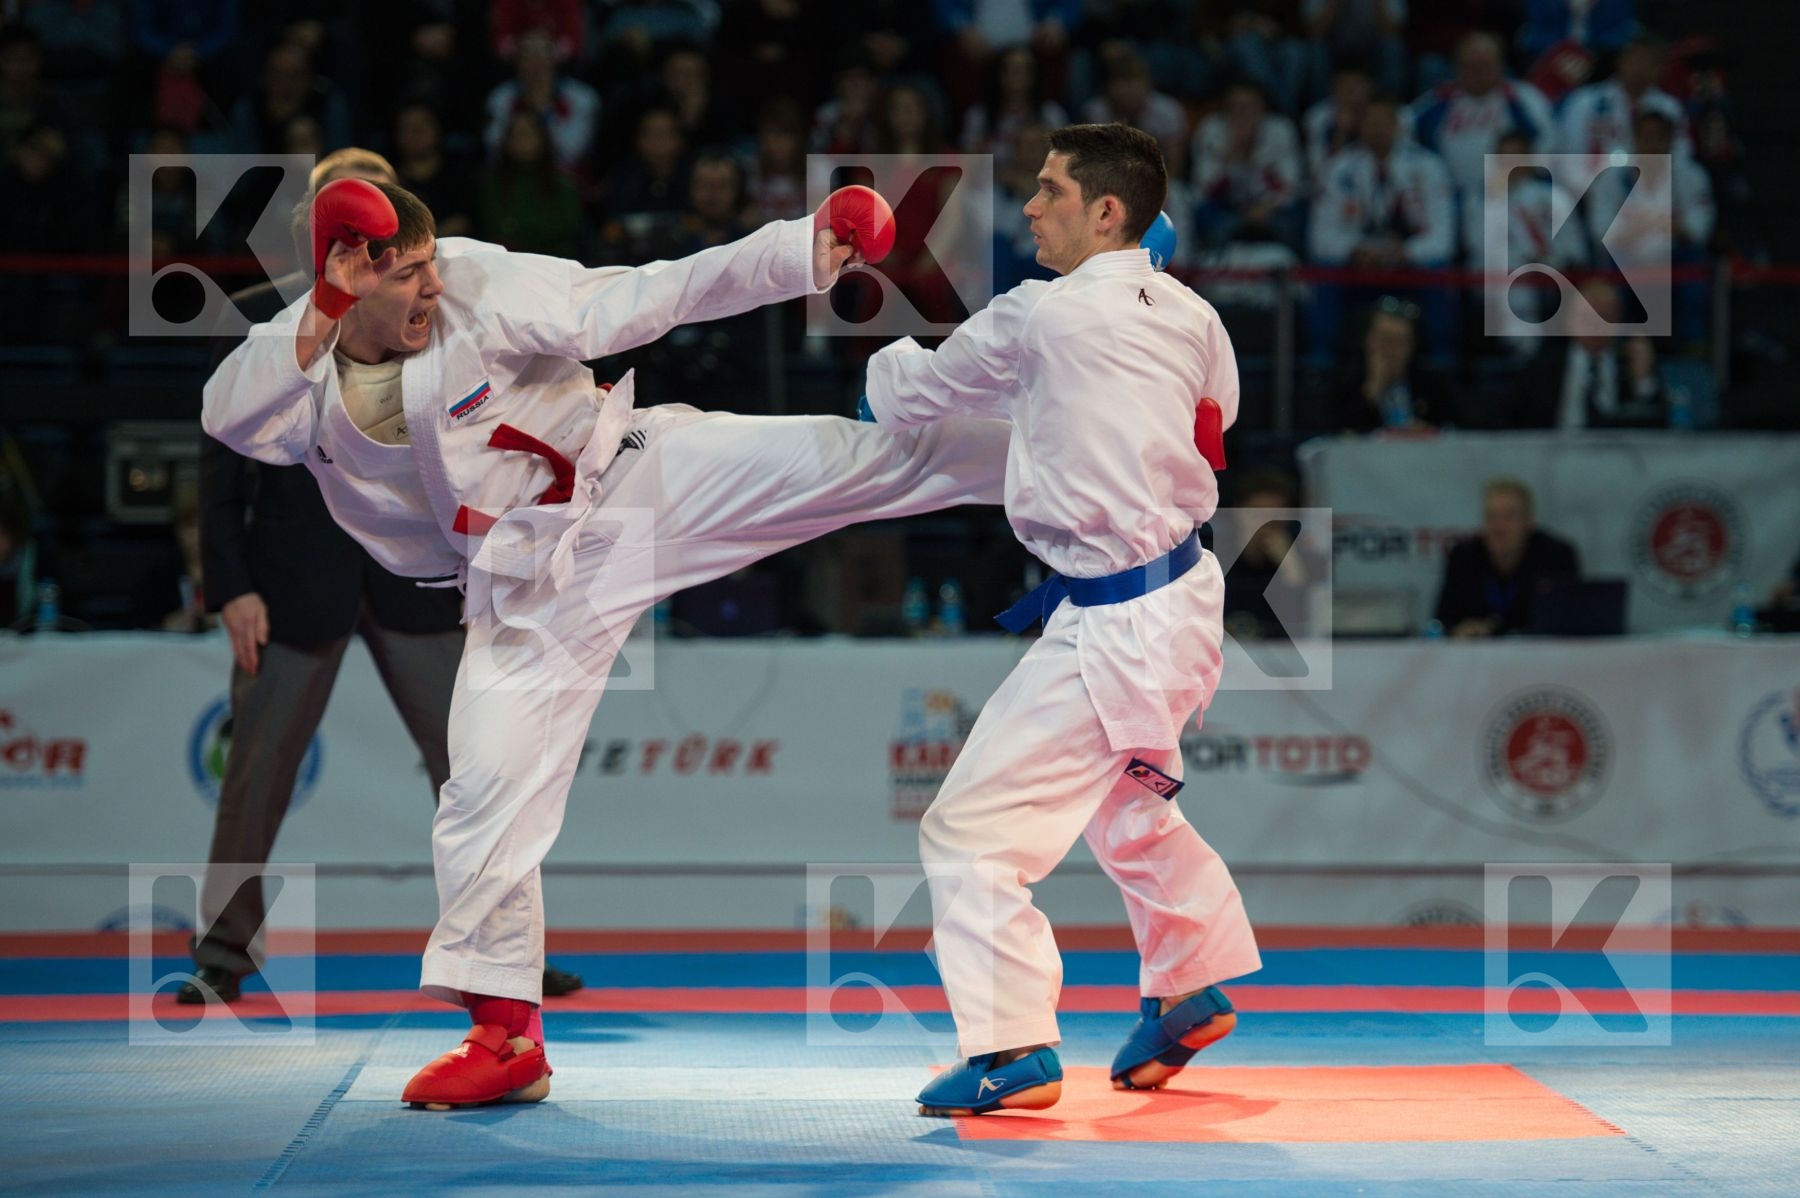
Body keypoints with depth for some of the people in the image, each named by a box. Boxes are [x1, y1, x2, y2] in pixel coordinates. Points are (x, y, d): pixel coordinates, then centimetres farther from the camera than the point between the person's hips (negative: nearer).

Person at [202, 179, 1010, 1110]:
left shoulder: (480, 290, -14)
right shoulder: (299, 367, -8)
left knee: (853, 456, -16)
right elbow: (231, 419, -30)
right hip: (532, 592, 2)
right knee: (488, 792, 0)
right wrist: (323, 309, -40)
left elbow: (643, 299, -13)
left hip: (637, 482, -2)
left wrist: (803, 250, -19)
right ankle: (505, 1036, 12)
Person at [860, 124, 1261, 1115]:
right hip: (1182, 595, 9)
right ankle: (1192, 993, 42)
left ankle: (1012, 1047, -7)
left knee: (974, 828, -6)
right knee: (1130, 809, 30)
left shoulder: (1041, 318, -16)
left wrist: (885, 353, 20)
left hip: (1112, 628, -9)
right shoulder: (1190, 317, 3)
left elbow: (910, 393, -2)